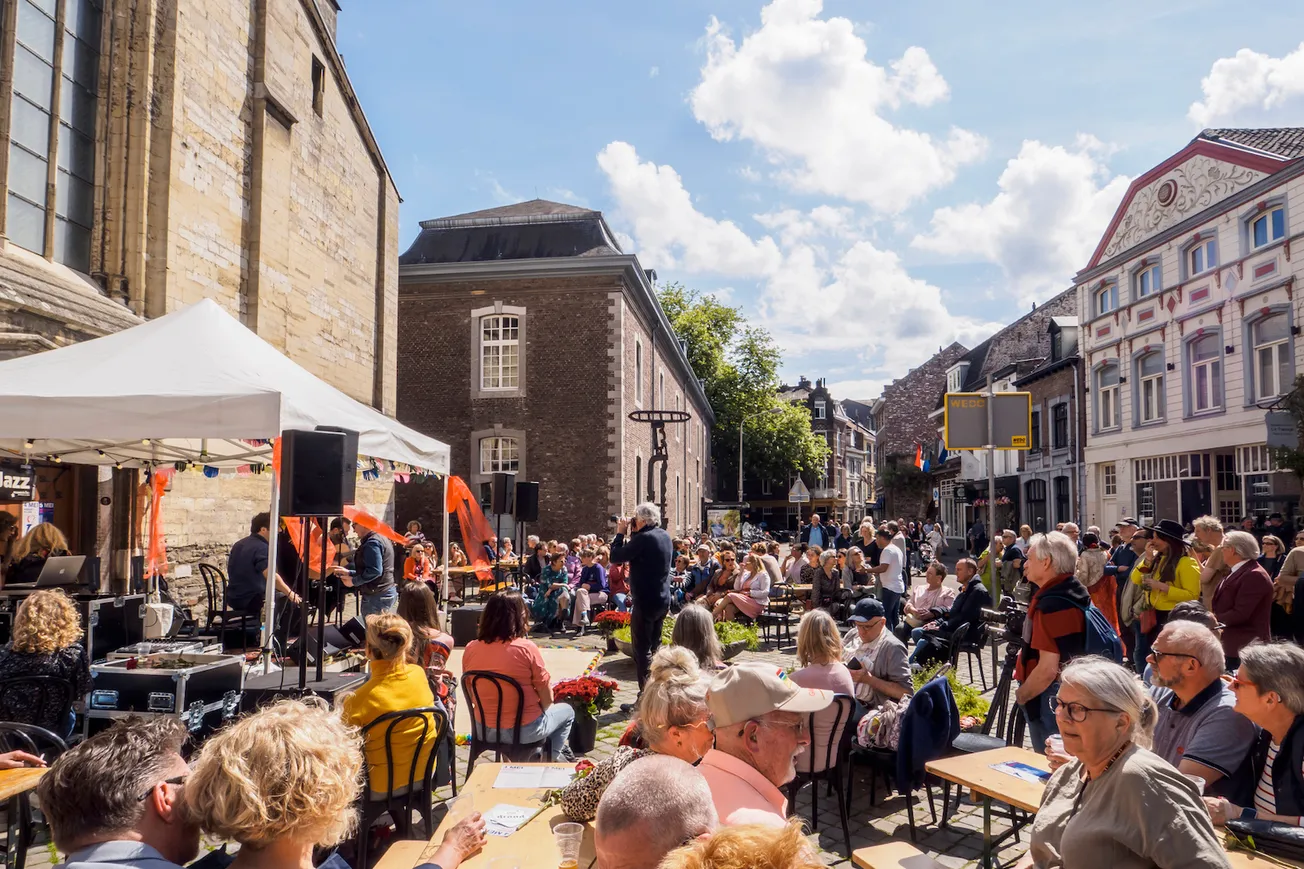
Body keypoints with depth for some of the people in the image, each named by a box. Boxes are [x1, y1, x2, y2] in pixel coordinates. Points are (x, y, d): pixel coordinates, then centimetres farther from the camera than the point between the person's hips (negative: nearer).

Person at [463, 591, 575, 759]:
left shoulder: (471, 648, -8)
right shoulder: (526, 648, -20)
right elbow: (547, 699, -13)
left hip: (483, 730, 5)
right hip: (523, 731, -5)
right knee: (566, 711, 24)